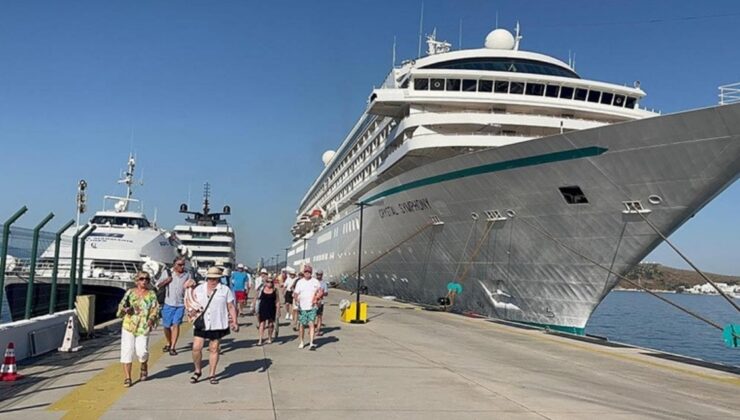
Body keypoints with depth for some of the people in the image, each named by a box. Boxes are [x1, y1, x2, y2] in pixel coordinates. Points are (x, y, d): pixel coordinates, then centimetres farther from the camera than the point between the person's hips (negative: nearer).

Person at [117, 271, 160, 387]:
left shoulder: (152, 294, 6)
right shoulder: (130, 292, 8)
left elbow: (155, 310, 1)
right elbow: (121, 305, 11)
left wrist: (152, 319, -17)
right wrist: (125, 309, -11)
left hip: (143, 327, -1)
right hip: (128, 325, 1)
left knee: (142, 351, -9)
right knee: (127, 350, -3)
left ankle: (144, 368, 25)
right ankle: (127, 377, 8)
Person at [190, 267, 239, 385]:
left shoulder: (225, 290, 1)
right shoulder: (199, 289, 8)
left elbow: (231, 307, 1)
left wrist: (234, 322, -4)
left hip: (217, 325, -2)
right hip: (201, 324, 2)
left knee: (214, 349, 6)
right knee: (196, 348, -2)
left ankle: (212, 374, 18)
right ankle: (197, 371, 20)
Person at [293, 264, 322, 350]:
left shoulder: (315, 282, 5)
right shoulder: (300, 282, 5)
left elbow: (320, 292, 11)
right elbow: (295, 294, 2)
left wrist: (316, 298, -7)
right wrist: (296, 297, -20)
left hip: (312, 307, -1)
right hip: (302, 307, 1)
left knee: (311, 324, -10)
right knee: (301, 325, 7)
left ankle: (311, 343, -12)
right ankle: (302, 342, 23)